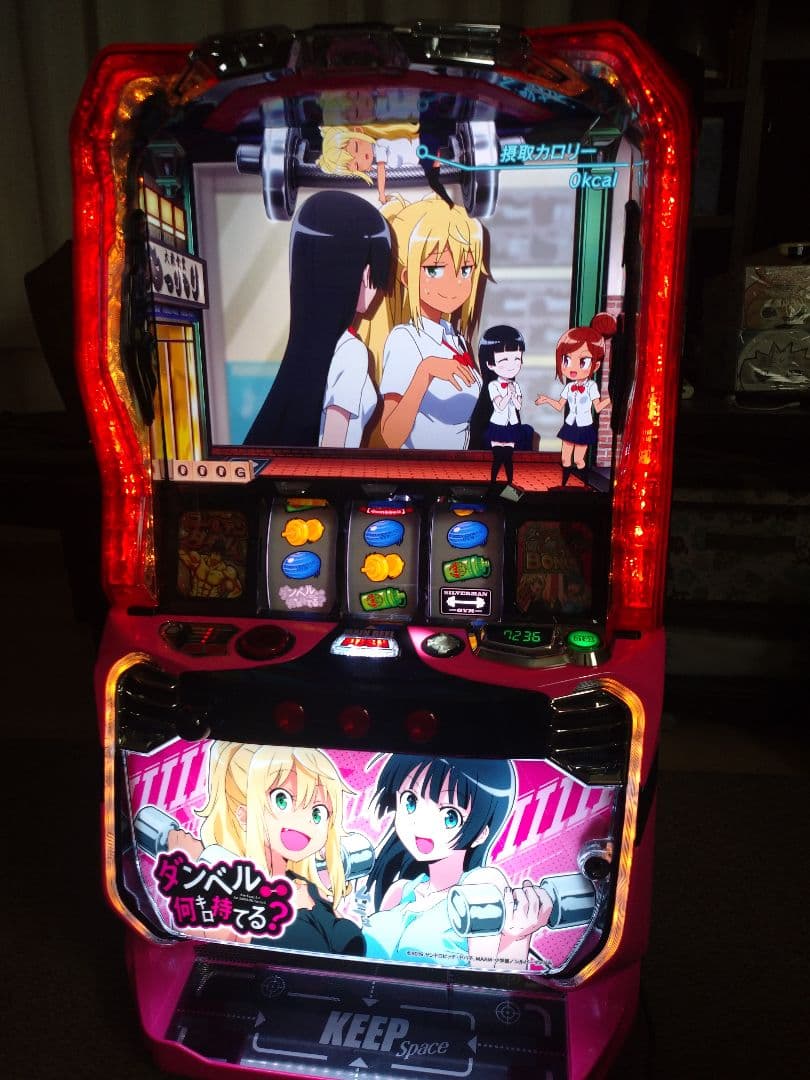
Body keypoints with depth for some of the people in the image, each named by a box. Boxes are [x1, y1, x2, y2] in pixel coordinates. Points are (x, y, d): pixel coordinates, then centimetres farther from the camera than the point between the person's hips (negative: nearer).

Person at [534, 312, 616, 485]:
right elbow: (560, 406, 12)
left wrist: (609, 399, -21)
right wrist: (547, 400, 6)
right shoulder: (569, 387, -1)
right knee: (565, 458, 10)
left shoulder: (591, 386, -12)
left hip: (584, 427, -4)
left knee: (579, 459, -1)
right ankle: (565, 484, 23)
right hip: (570, 426, 5)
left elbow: (597, 408, -8)